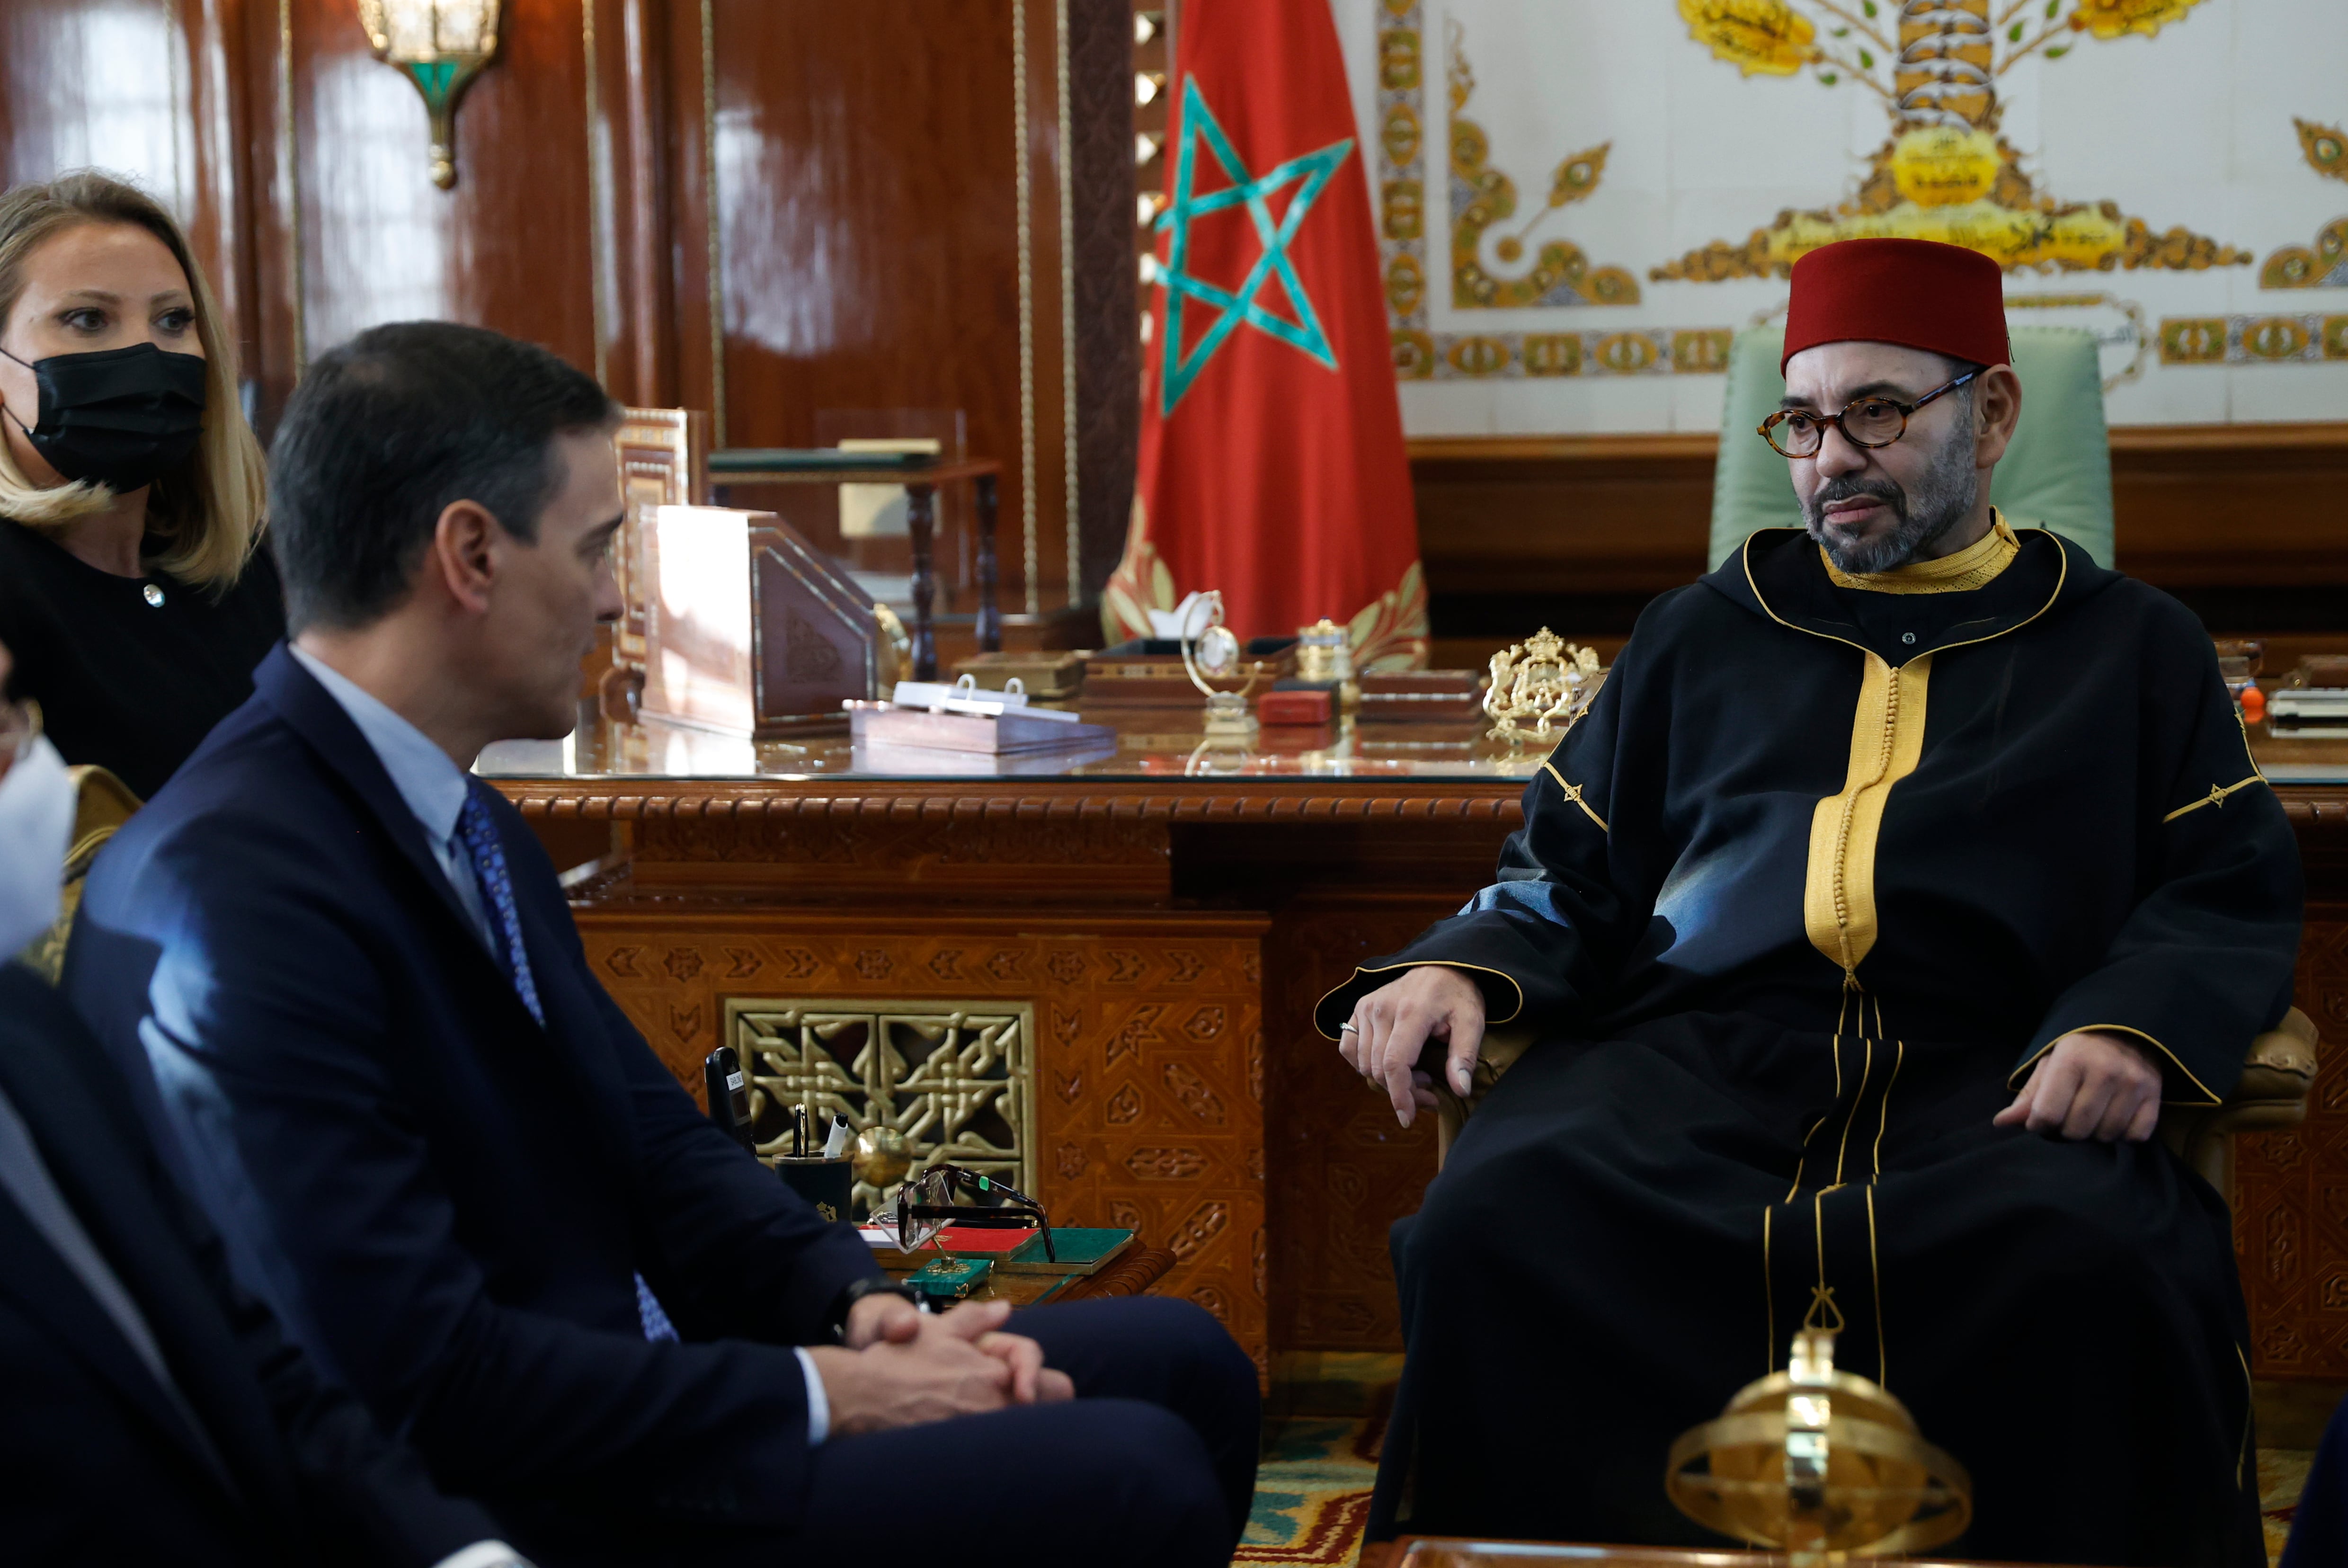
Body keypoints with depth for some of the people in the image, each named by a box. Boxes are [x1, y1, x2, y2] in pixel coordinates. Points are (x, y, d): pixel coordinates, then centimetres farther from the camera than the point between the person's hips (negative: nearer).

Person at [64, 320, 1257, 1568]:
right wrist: (823, 1392, -17)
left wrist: (864, 1308, -2)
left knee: (1183, 1365, 9)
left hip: (634, 1399, 10)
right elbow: (418, 1377, -26)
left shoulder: (477, 832, 9)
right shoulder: (234, 894, -23)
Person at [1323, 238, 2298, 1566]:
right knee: (1494, 1231, -32)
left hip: (1987, 1075, -1)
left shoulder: (2133, 645, 23)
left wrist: (2130, 1027, -9)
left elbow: (2229, 893, 13)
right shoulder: (1704, 635, 28)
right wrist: (1459, 969, 3)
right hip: (1692, 1048, 2)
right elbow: (1568, 874, 26)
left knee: (2094, 1264, -38)